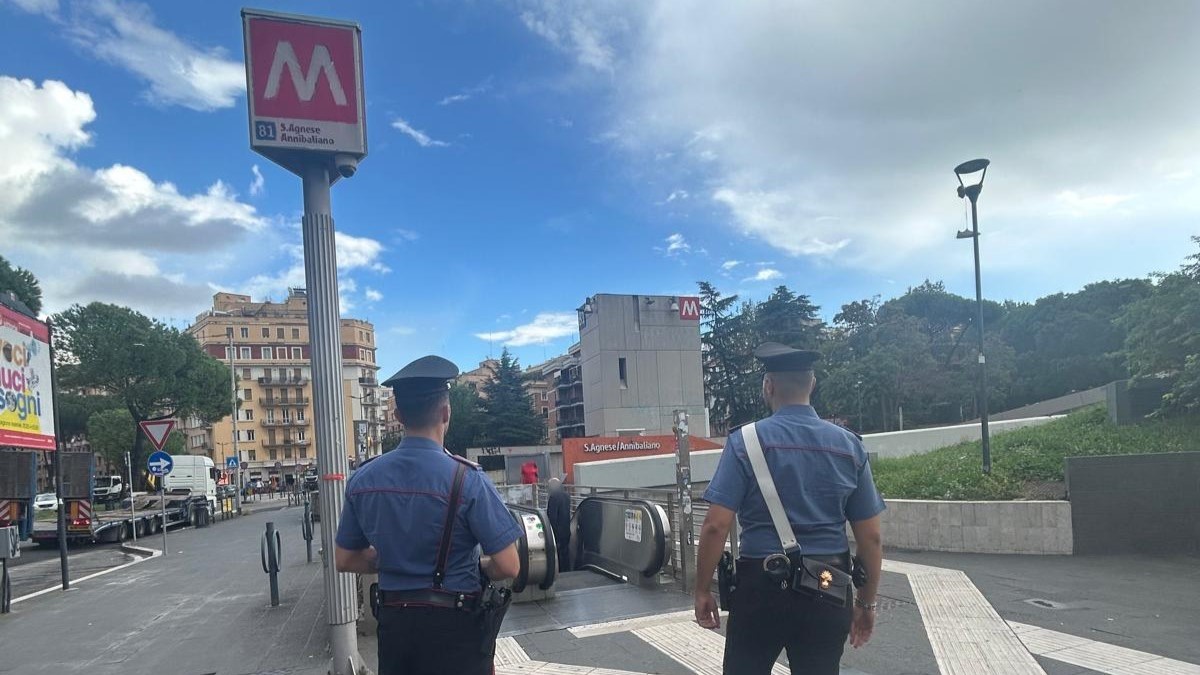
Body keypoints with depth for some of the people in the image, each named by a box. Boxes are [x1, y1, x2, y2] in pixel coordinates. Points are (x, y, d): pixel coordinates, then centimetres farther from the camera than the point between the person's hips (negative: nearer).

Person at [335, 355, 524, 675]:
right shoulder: (466, 479, -19)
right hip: (453, 625, -4)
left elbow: (345, 560, 8)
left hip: (394, 623, 4)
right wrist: (474, 568, 3)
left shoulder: (363, 479, -3)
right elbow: (508, 566, -17)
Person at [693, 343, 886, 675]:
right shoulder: (850, 445, 1)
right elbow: (871, 537, 3)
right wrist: (866, 602, 15)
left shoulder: (745, 442, -8)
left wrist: (703, 590, -1)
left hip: (762, 586, -3)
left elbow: (716, 526, -13)